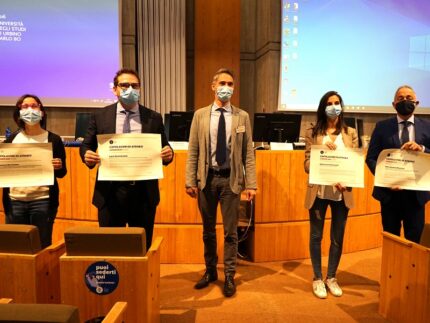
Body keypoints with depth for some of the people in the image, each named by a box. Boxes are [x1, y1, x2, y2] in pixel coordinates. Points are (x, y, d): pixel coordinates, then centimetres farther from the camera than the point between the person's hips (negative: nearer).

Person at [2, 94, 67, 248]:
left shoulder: (53, 139, -1)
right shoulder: (11, 139, 8)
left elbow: (62, 173, 1)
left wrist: (58, 167, -20)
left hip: (43, 200, -3)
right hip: (14, 200, 3)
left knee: (43, 245, 3)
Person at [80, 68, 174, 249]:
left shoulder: (154, 118, 5)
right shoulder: (100, 116, 5)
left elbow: (164, 148, 8)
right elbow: (86, 146, 10)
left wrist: (168, 154, -16)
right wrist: (87, 155, -13)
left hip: (144, 193, 0)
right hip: (111, 192, 0)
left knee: (143, 247, 12)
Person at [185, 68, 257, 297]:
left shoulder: (242, 116, 1)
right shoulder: (200, 115, 2)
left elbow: (248, 153, -1)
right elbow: (192, 151, 1)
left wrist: (251, 183, -6)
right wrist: (190, 181, -5)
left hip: (231, 179, -1)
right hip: (207, 178, 1)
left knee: (230, 231, 6)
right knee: (208, 229, 15)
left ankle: (229, 276, 23)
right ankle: (210, 270, 34)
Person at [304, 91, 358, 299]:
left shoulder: (350, 133, 7)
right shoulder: (313, 133, 2)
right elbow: (307, 163, -3)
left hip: (342, 192, 2)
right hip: (318, 191, -1)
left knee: (338, 237, 10)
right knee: (316, 236, 7)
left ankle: (331, 277, 27)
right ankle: (317, 278, 23)